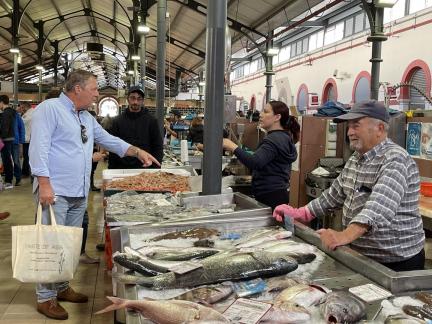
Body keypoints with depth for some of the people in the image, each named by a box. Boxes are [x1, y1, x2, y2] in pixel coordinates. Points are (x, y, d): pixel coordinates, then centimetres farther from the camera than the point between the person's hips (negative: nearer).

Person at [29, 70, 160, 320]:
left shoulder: (87, 118, 17)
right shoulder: (50, 108, -8)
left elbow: (109, 140, 25)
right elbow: (39, 148, -15)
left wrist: (138, 152, 16)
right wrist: (44, 184, -21)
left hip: (80, 193, 8)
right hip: (55, 191, -8)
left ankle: (62, 288, 28)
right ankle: (46, 297, 9)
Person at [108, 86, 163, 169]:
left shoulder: (151, 121, 3)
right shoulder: (117, 121, 7)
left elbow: (158, 147, 3)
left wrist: (156, 167, -6)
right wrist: (111, 168, 0)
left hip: (145, 168, -1)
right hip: (122, 168, 1)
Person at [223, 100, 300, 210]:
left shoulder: (274, 139, -17)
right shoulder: (284, 137, 16)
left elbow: (255, 163, -31)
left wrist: (234, 147, -26)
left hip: (271, 196, -10)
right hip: (278, 192, 10)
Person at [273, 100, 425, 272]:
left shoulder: (395, 160, -21)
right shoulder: (355, 159, 7)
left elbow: (380, 205, -37)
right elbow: (336, 193, 15)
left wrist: (346, 236, -49)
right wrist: (299, 214, 7)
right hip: (360, 256, 8)